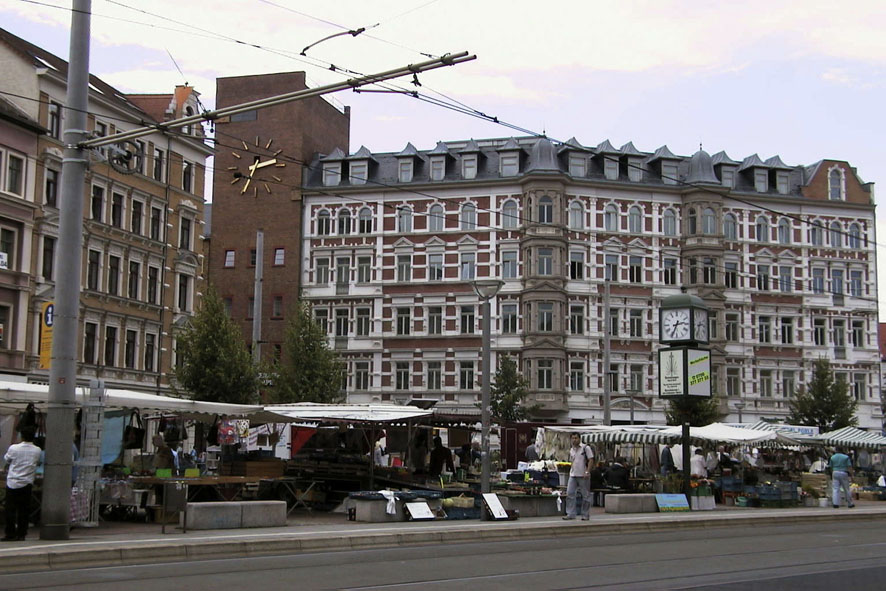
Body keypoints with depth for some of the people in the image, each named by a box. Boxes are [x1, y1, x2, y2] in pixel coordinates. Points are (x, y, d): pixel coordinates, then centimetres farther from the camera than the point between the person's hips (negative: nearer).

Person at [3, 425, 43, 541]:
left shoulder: (14, 448, -10)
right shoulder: (37, 451, -3)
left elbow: (6, 460, 5)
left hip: (13, 482, -2)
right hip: (27, 483, 2)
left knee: (10, 509, 3)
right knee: (24, 510, 8)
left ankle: (10, 534, 2)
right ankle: (21, 534, 9)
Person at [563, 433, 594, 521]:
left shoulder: (586, 448, -4)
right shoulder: (571, 450, 15)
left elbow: (591, 460, -8)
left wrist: (587, 471, -17)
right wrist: (571, 472, 15)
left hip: (583, 475, -6)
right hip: (573, 475, 6)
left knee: (585, 495, 2)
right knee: (569, 494, -2)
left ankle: (585, 515, 10)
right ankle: (570, 514, 3)